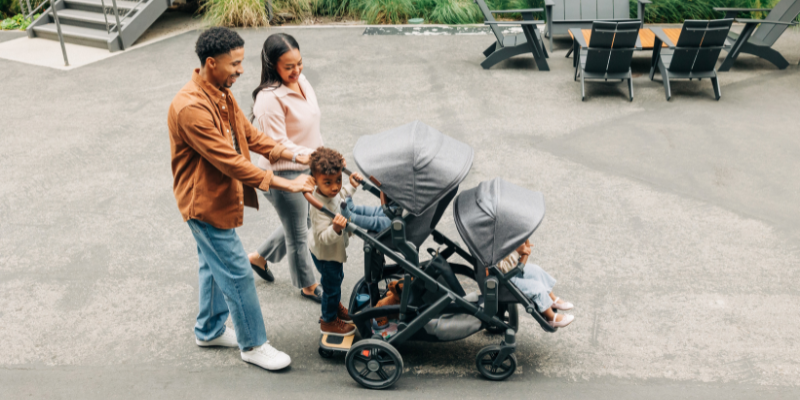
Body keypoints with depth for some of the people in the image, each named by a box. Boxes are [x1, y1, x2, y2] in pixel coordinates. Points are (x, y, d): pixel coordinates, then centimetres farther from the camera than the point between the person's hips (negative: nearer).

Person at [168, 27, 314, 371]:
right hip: (206, 203, -10)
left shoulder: (220, 94, 3)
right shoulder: (191, 108, -30)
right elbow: (229, 161, -31)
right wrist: (285, 185, -29)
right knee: (237, 274, 0)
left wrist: (295, 157, -4)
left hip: (218, 197, 10)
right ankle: (253, 345, 16)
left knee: (214, 266, 22)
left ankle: (209, 330, 40)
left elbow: (249, 135, 7)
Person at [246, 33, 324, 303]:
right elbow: (278, 147, -27)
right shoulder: (270, 99, -28)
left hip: (304, 169, 9)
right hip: (283, 176, -9)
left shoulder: (301, 81, 0)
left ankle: (259, 257, 49)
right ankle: (308, 286, 36)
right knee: (298, 235, 12)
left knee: (300, 223, 27)